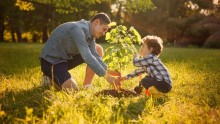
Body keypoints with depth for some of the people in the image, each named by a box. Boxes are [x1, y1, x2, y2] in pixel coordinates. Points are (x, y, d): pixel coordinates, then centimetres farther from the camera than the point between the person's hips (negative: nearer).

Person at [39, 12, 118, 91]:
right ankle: (51, 77, 3)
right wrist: (106, 76, -33)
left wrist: (107, 71, -19)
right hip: (51, 60, -9)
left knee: (98, 49, 1)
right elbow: (87, 57, -35)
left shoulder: (90, 33, 1)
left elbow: (95, 55, -5)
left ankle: (87, 85, 3)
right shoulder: (78, 29, -28)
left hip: (66, 57, 9)